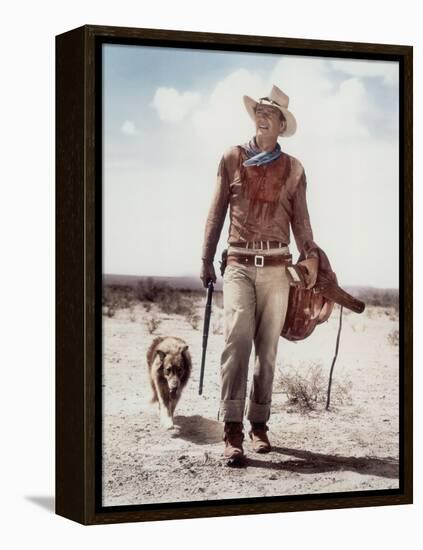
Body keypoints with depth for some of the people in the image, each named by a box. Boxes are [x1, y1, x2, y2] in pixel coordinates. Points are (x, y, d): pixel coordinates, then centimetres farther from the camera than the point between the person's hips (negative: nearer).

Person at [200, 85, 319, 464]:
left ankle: (259, 423, 12)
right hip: (239, 264, -2)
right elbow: (217, 212, 11)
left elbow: (300, 219, 10)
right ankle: (232, 428, -24)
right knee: (238, 336, -19)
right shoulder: (232, 159, 10)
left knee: (267, 347, 3)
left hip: (276, 267, 2)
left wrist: (310, 256, -5)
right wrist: (206, 260, 8)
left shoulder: (293, 169, 12)